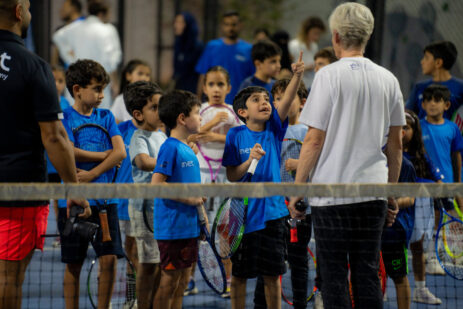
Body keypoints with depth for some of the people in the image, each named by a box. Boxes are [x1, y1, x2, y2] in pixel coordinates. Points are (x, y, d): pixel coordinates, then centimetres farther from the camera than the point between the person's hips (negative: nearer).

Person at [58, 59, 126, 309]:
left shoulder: (106, 117, 9)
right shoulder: (65, 117, -1)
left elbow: (120, 152, -3)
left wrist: (92, 174, -13)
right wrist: (105, 155, -7)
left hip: (104, 198, 3)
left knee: (109, 258, -5)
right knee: (73, 263, 4)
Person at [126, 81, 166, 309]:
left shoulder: (162, 136, 13)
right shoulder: (139, 138, -13)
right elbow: (144, 161, -34)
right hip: (145, 206, -8)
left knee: (162, 262, 12)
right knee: (148, 262, -4)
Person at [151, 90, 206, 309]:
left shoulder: (187, 149, 14)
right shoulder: (170, 147, -14)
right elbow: (156, 184, -21)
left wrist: (201, 213, 17)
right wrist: (188, 199, -18)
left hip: (189, 226, 9)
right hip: (172, 228, -9)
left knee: (182, 282, 12)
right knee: (169, 280, -4)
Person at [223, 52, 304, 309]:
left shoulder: (274, 129, 2)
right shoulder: (236, 135, -3)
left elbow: (287, 102, -15)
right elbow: (231, 176, -5)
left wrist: (298, 76, -30)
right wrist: (249, 160, -22)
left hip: (271, 212, 2)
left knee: (272, 274, 6)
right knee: (239, 274, 6)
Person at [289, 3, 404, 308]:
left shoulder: (330, 75, -8)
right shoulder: (388, 79, 6)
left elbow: (314, 140, -9)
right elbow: (396, 144, 11)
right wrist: (392, 193, 20)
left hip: (331, 193, -4)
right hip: (373, 194, 4)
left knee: (334, 278, 0)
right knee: (368, 276, 9)